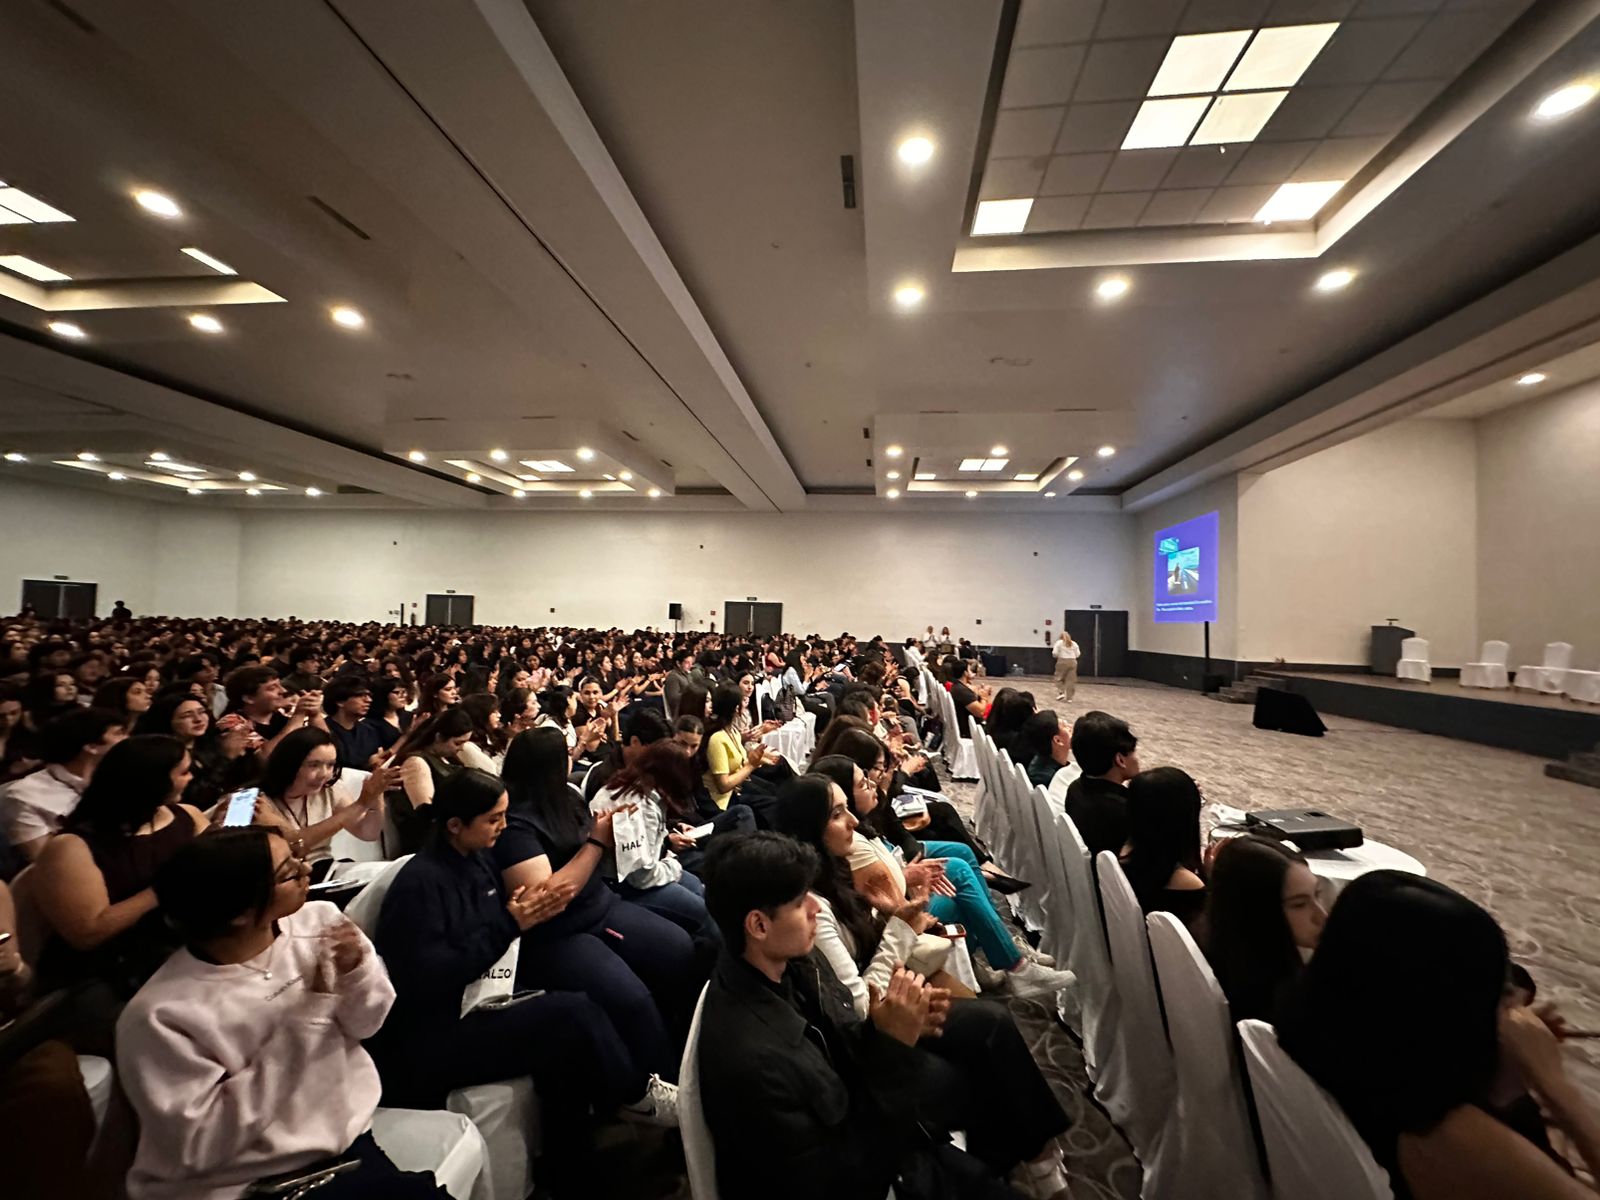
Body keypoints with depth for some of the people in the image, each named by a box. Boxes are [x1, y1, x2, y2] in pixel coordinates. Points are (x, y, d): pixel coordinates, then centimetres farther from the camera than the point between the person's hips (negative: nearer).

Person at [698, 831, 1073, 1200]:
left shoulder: (790, 960, -15)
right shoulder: (746, 1058, -37)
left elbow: (843, 1049, 0)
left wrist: (892, 1034, -20)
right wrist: (893, 1048, -30)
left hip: (850, 1110, 7)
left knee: (985, 1027, 5)